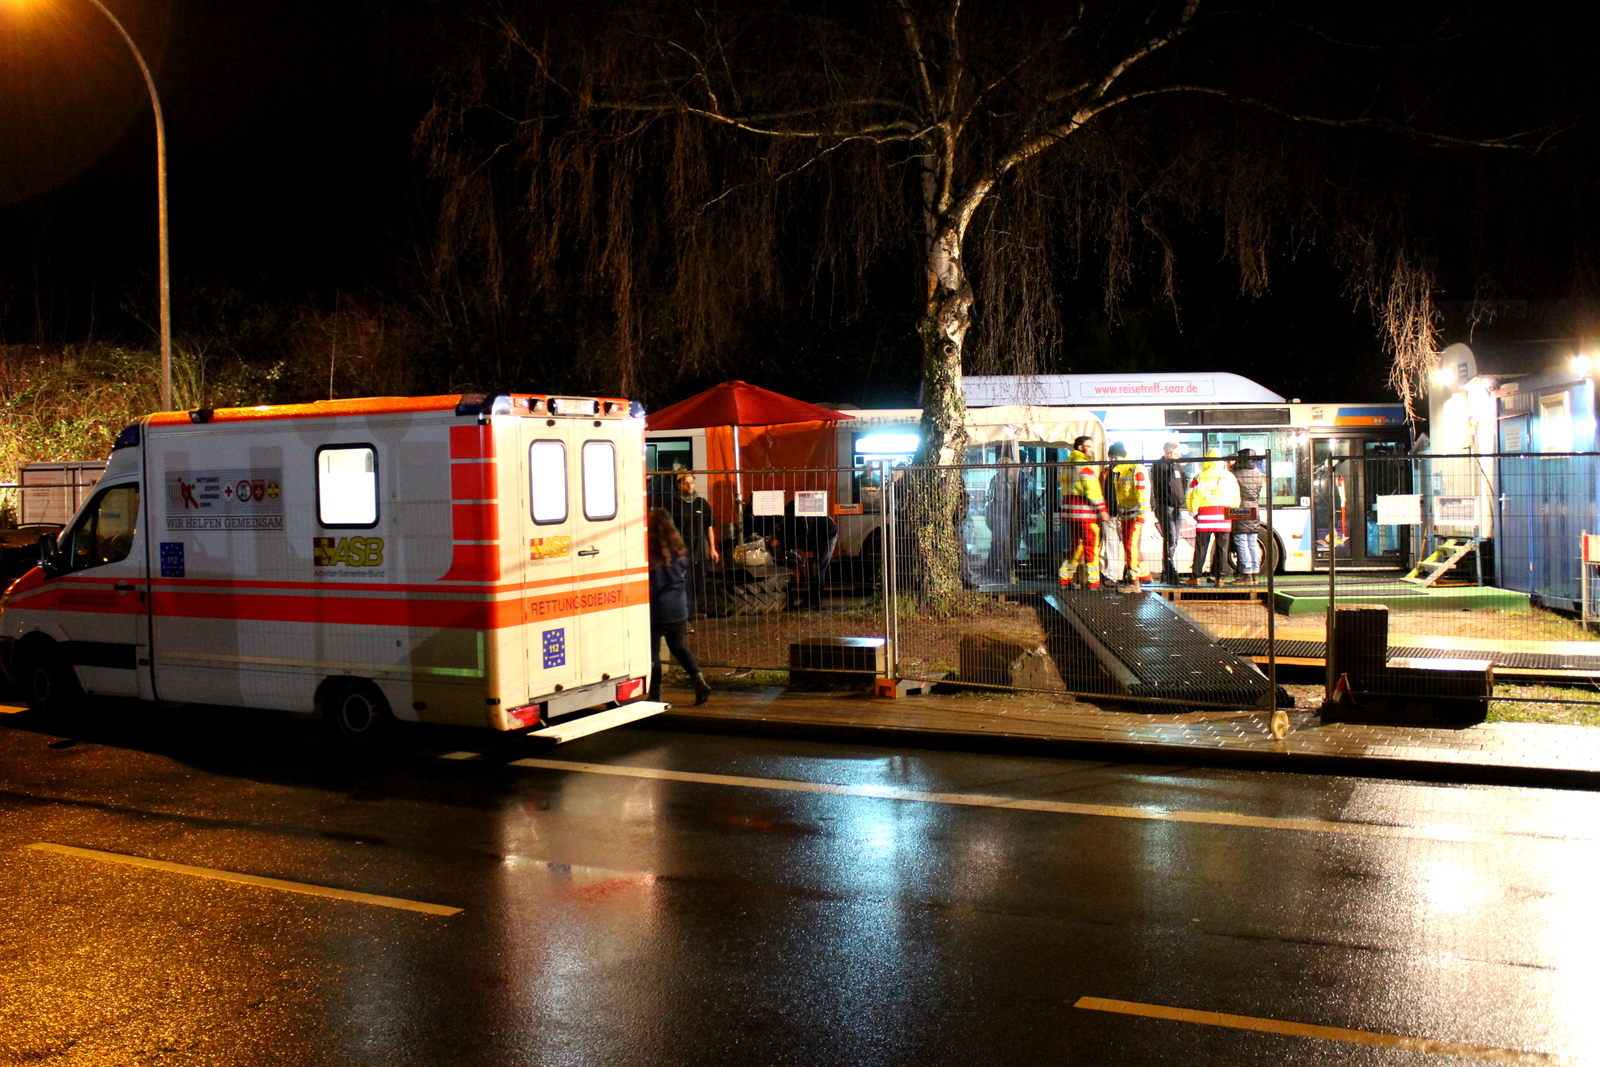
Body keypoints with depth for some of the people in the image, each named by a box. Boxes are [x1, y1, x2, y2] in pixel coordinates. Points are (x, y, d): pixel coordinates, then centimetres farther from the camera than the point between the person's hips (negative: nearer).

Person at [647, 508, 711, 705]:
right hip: (678, 609, 6)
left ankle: (655, 694, 9)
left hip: (656, 609, -6)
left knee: (652, 650, 6)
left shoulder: (649, 549, -15)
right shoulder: (678, 549, 4)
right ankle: (699, 681, 1)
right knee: (679, 647, 16)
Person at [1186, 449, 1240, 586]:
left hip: (1204, 518, -2)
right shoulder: (1230, 477, 7)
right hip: (1224, 518, 2)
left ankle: (1195, 577, 2)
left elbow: (1192, 498, -4)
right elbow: (1236, 499, 12)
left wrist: (1195, 514, 9)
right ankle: (1219, 577, 4)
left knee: (1201, 548, 3)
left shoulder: (1199, 478, -3)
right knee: (1222, 548, 6)